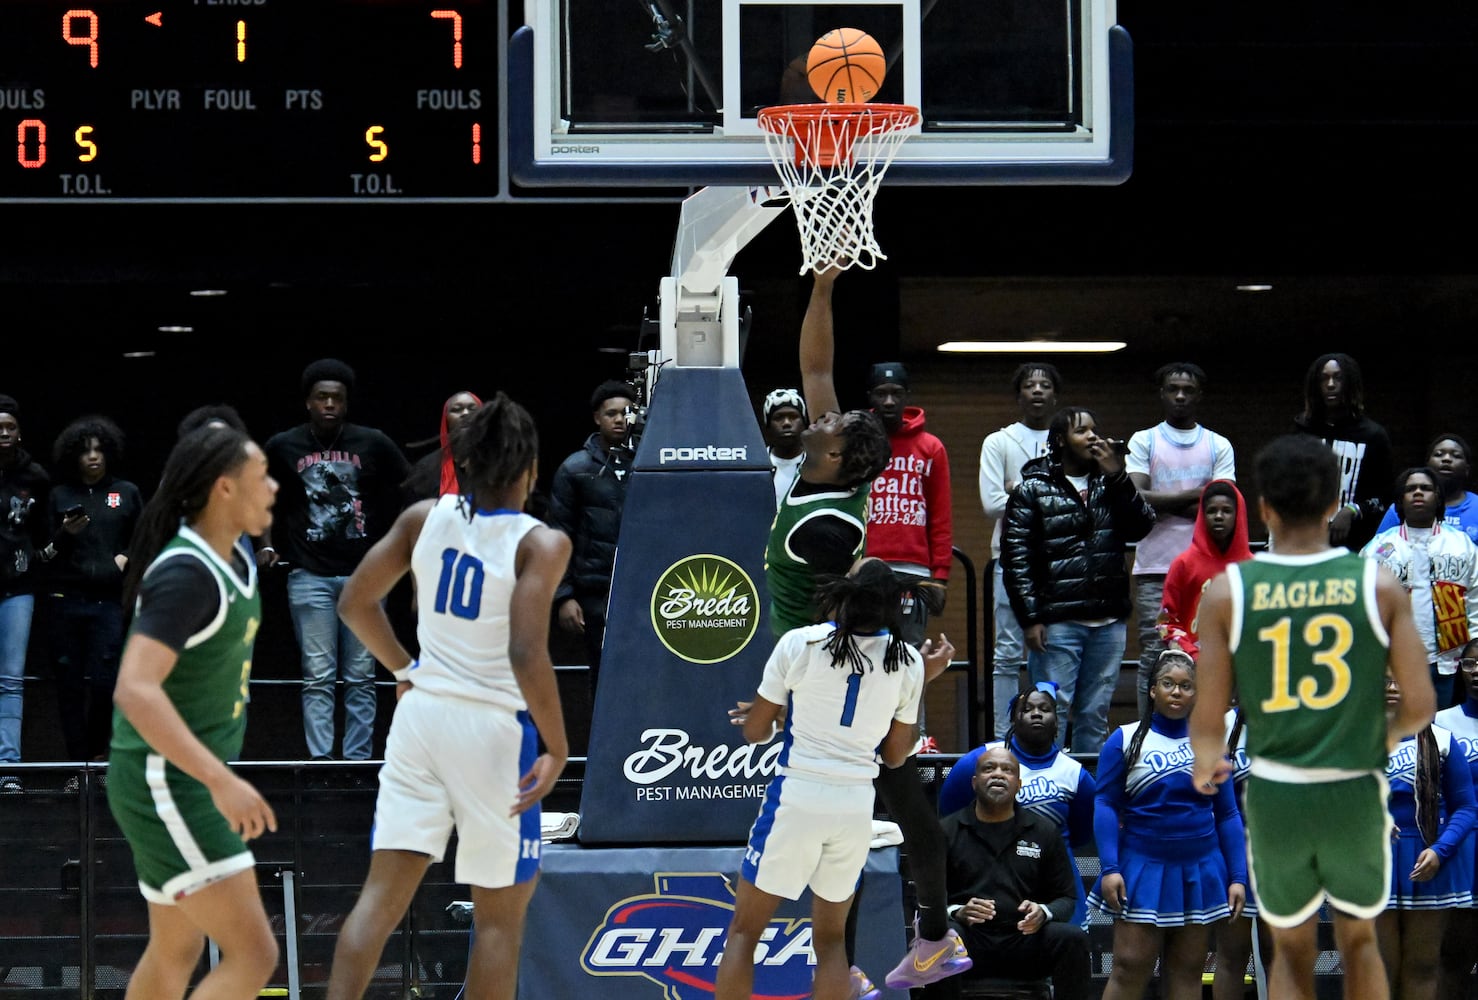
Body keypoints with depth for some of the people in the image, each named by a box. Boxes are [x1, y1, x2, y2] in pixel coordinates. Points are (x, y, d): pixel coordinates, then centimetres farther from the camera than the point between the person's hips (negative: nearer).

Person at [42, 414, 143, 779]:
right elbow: (46, 553, 11)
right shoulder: (60, 495, 11)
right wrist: (65, 534, -8)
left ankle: (98, 752, 8)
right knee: (70, 684, -2)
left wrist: (127, 557, -3)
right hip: (66, 600, 1)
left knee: (104, 680, -13)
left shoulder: (127, 493, 11)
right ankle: (78, 767, 3)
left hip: (111, 598, -1)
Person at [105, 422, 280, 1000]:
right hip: (165, 793, -10)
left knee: (177, 951, 22)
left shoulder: (229, 557, 8)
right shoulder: (186, 574, -23)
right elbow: (133, 691, -33)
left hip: (185, 783, 10)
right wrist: (222, 781, -39)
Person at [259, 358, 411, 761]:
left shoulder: (373, 444, 2)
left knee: (361, 677, 2)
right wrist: (267, 544, 6)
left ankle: (359, 760, 5)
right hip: (310, 576, 0)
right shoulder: (283, 447, 3)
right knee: (318, 676, -3)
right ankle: (320, 761, -3)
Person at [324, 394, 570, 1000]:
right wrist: (557, 750, -14)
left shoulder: (425, 518, 3)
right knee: (500, 915, 8)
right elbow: (527, 655, -22)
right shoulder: (541, 543, -12)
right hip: (492, 728, -4)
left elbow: (355, 603, 9)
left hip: (421, 714, 4)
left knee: (384, 892, 3)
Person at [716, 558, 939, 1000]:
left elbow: (755, 731, 1)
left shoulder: (799, 644, -8)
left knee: (744, 931, 8)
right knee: (831, 938, 16)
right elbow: (896, 755, 9)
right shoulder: (907, 662, -1)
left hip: (796, 797, -3)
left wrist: (766, 714, 25)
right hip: (856, 804, 3)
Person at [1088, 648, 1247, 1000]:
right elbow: (1106, 806, -2)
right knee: (1130, 968, -8)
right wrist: (1109, 868, -13)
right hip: (1143, 868, -3)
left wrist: (1238, 877, 3)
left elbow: (1228, 815, 10)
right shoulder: (1126, 740, 0)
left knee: (1187, 971, 5)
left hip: (1200, 871, 3)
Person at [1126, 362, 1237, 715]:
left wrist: (1163, 503, -6)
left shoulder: (1219, 446, 13)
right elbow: (1136, 500, -5)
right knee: (1155, 655, -5)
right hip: (1155, 567, -1)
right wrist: (1193, 495, -4)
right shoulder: (1143, 441, 10)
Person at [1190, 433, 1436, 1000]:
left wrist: (1206, 764, 16)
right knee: (1359, 940, 23)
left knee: (1292, 951, 18)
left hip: (1274, 797, 0)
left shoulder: (1227, 592, -8)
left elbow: (1208, 721, -7)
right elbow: (1420, 705, -5)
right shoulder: (1379, 586, -7)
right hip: (1356, 792, 0)